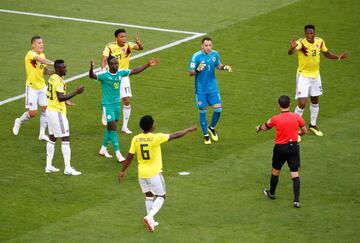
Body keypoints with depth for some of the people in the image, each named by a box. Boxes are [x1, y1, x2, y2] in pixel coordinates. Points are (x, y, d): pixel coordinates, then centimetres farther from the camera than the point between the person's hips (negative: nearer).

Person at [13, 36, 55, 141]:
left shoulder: (42, 55, 8)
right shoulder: (31, 54, -17)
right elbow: (41, 60, -36)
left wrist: (55, 71, -3)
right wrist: (54, 64, -46)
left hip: (42, 86, 7)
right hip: (32, 87, -7)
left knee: (45, 108, -2)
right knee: (32, 113, -5)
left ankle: (42, 134, 8)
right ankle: (19, 121, 26)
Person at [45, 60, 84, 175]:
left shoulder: (52, 78, 11)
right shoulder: (58, 81, -19)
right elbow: (60, 97, -27)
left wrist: (65, 101, 26)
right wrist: (76, 92, -26)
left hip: (50, 110, 10)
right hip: (57, 113, -10)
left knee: (52, 138, 15)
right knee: (65, 139, -7)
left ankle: (48, 166, 19)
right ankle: (68, 168, -8)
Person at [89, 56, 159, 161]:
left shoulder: (121, 72, -3)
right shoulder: (104, 75, -20)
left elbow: (135, 71, 5)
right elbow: (92, 76, -36)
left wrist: (148, 65, 1)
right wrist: (91, 68, -57)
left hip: (117, 104, 6)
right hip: (108, 105, -6)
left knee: (111, 127, 16)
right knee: (112, 128, -9)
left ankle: (103, 149, 32)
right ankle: (118, 154, -8)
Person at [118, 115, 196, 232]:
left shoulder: (135, 139, -6)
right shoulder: (156, 138, -18)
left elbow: (129, 157, -2)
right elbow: (175, 135, -8)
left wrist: (122, 171, 10)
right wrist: (189, 130, 7)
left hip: (141, 174, 5)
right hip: (154, 173, -5)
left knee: (149, 196, 21)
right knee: (161, 196, 9)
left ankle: (151, 221, 25)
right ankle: (149, 217, -10)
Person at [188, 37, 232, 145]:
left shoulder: (215, 54, -4)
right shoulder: (196, 56, -17)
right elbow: (190, 72, -13)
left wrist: (224, 67, -7)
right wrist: (198, 70, -34)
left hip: (213, 87, 3)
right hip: (201, 89, -3)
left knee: (218, 109, 0)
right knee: (202, 111, 5)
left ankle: (212, 128, 28)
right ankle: (206, 135, 21)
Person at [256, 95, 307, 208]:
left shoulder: (275, 119, -12)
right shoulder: (297, 117, -8)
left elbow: (265, 128, 7)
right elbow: (304, 131, 3)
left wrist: (259, 127, 31)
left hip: (280, 148, -1)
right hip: (294, 147, 1)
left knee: (275, 171, 20)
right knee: (295, 174, 2)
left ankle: (271, 193, 39)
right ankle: (296, 201, -5)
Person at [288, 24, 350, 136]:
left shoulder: (320, 42, -8)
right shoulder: (301, 43, -25)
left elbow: (327, 54, 10)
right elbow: (290, 52, -45)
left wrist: (338, 57, -8)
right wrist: (292, 47, -69)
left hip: (315, 75, 6)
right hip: (303, 76, -6)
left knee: (315, 101, 19)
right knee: (302, 103, -11)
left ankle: (313, 125, 38)